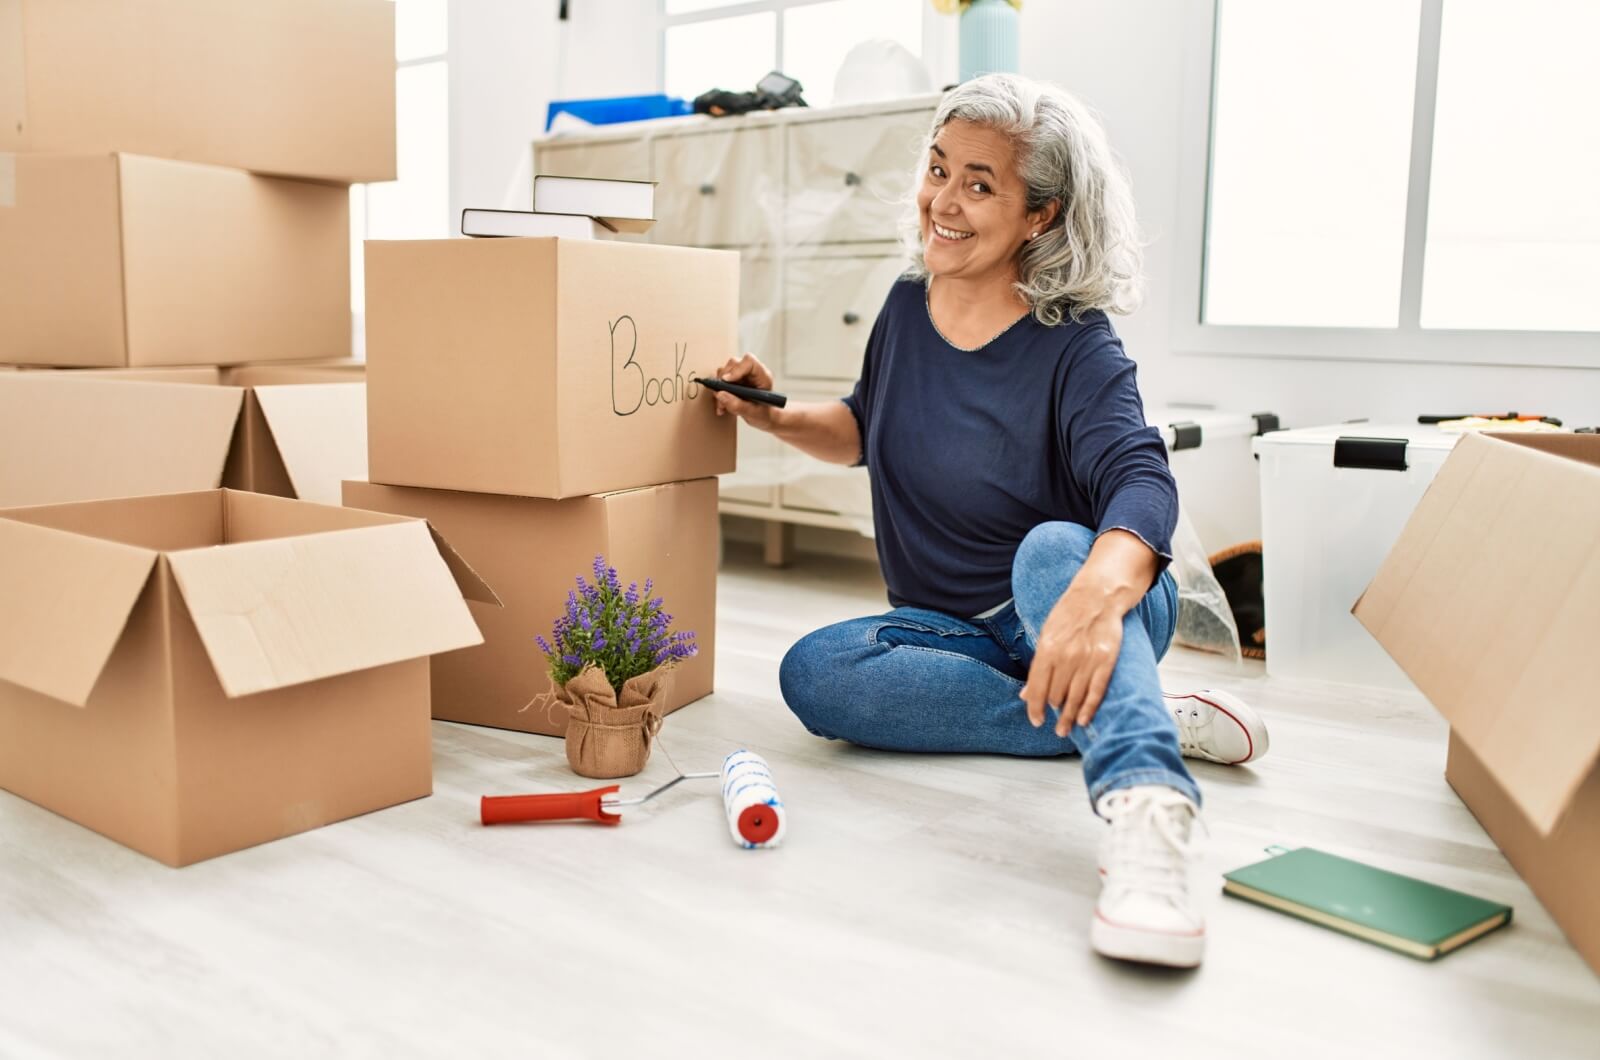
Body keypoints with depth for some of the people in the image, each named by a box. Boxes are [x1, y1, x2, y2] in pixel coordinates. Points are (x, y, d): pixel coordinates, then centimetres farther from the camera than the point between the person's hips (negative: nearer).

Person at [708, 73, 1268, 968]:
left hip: (1081, 603, -5)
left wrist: (1095, 594, -55)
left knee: (1054, 550, -39)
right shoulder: (909, 307, 2)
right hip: (952, 630, 5)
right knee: (813, 673, -25)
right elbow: (868, 430, 20)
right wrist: (782, 419, -1)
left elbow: (1143, 485, -34)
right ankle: (1152, 716, -24)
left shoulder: (1076, 350, -15)